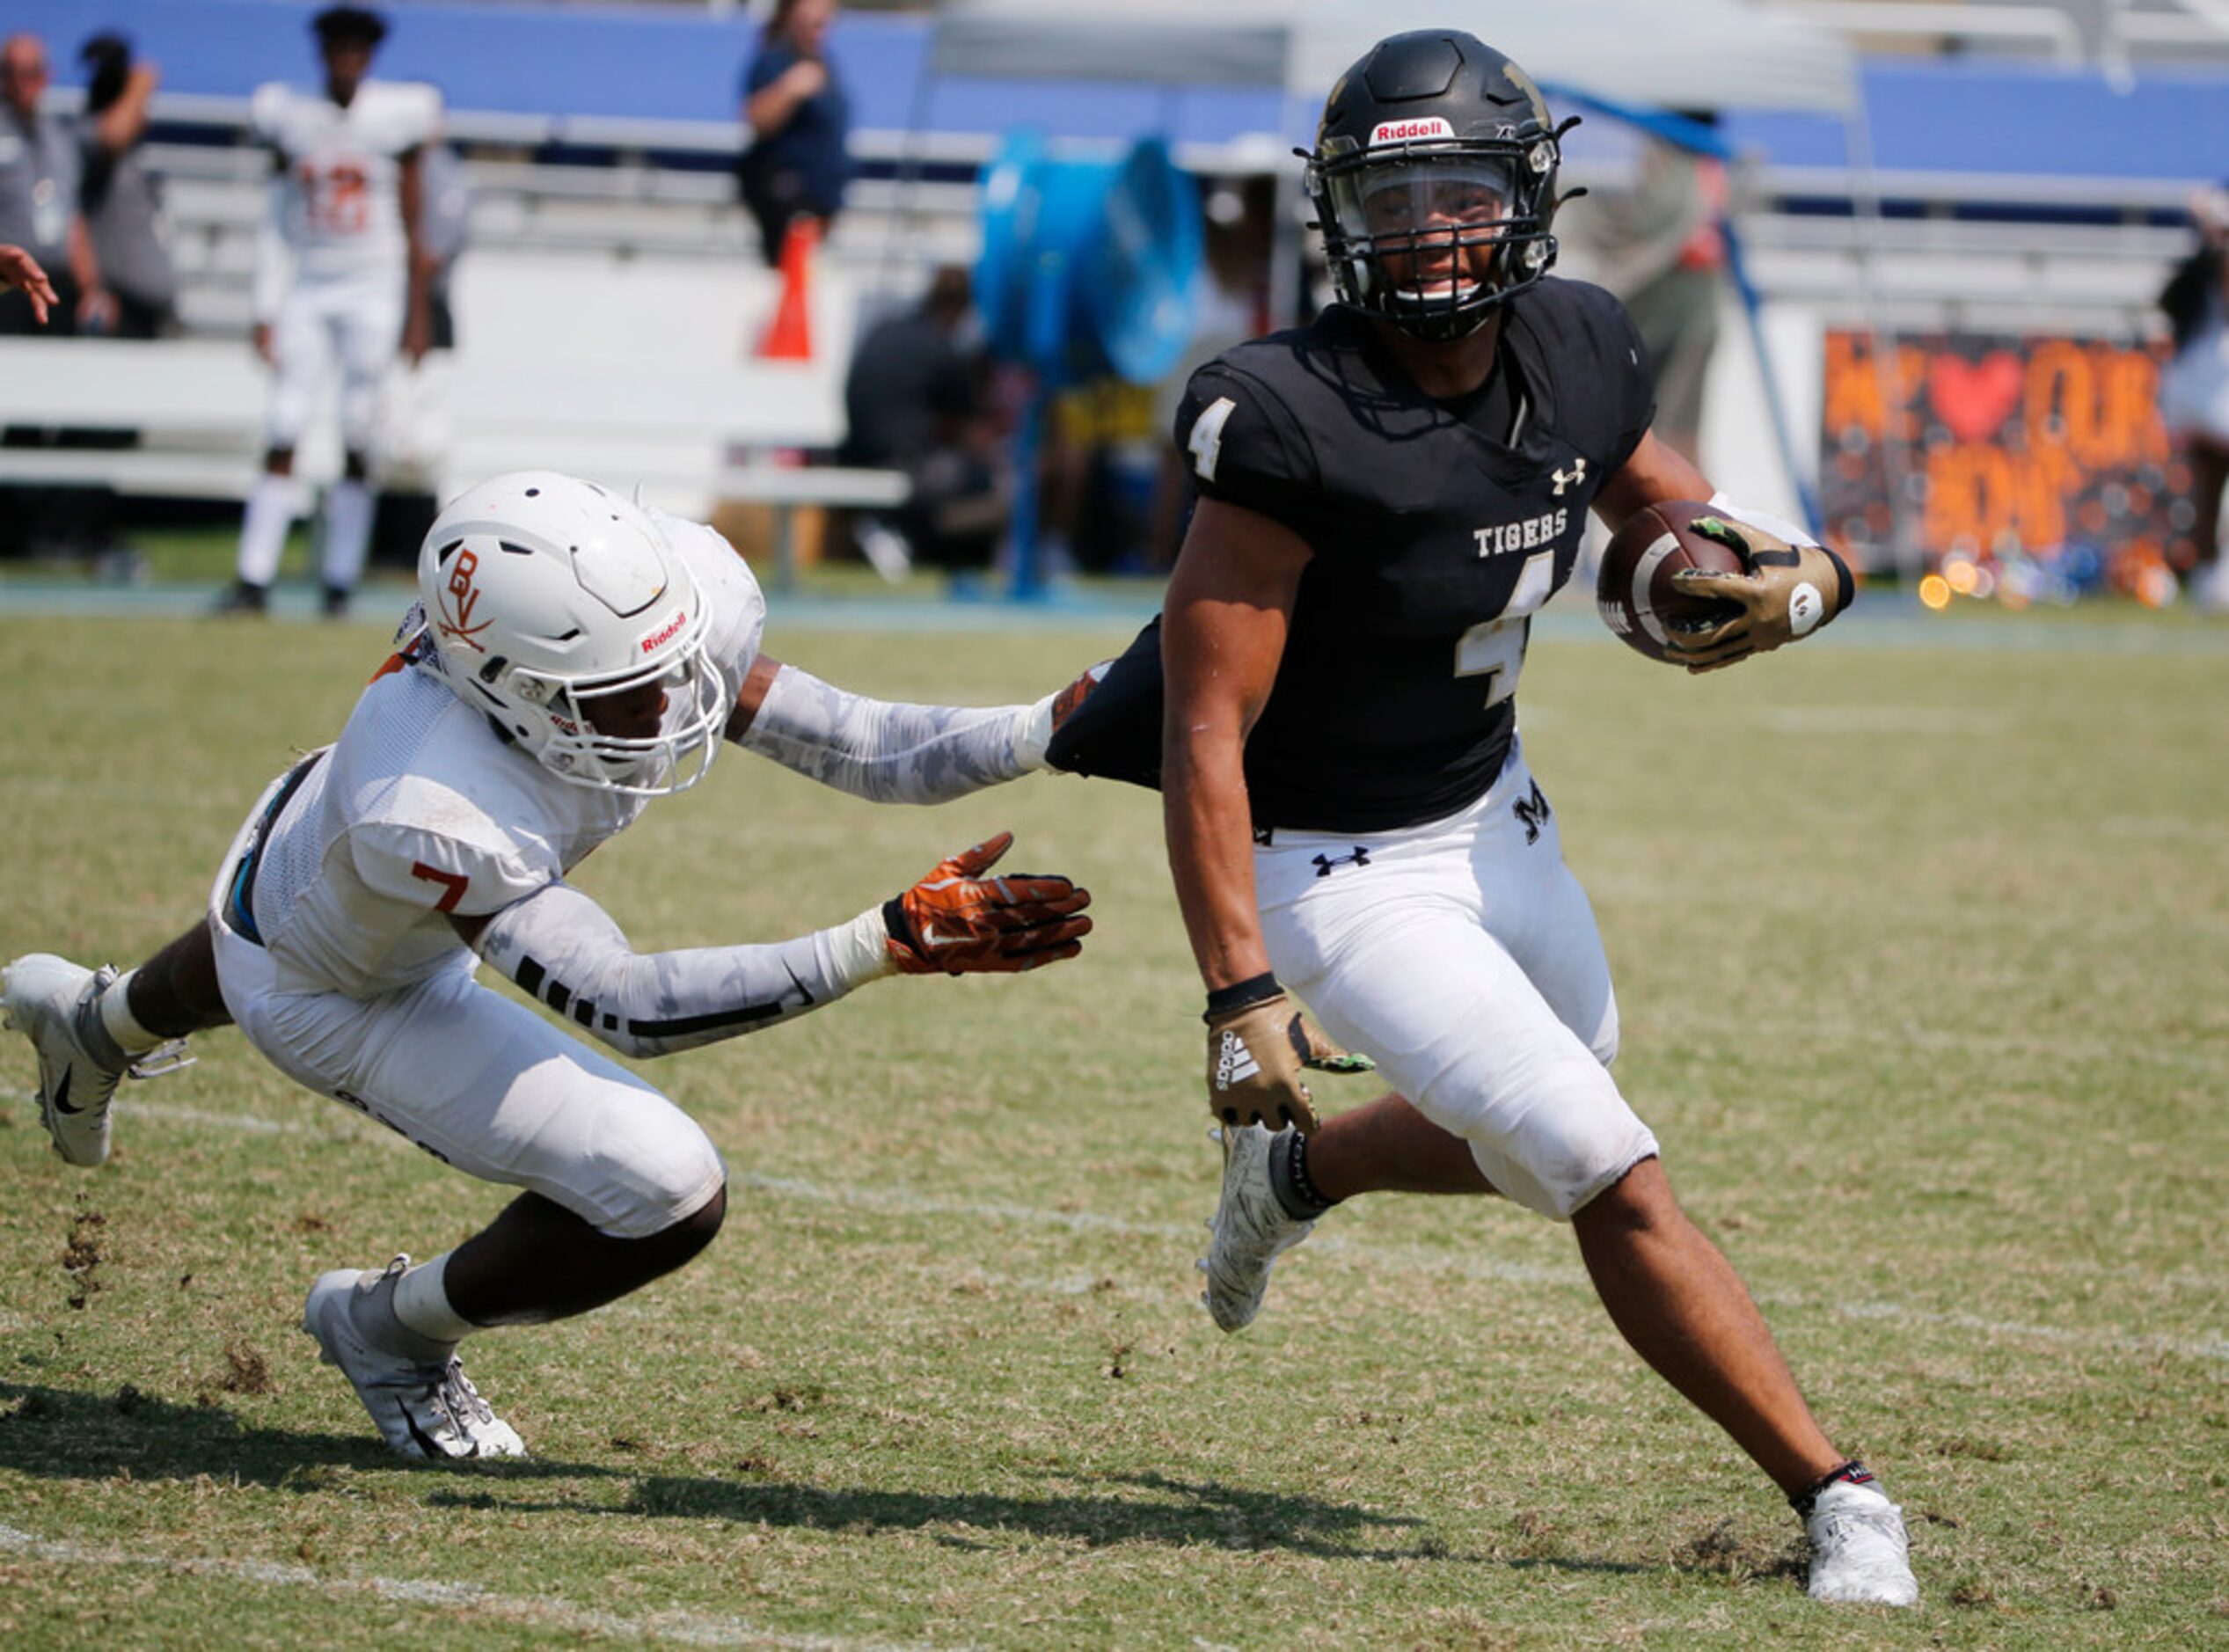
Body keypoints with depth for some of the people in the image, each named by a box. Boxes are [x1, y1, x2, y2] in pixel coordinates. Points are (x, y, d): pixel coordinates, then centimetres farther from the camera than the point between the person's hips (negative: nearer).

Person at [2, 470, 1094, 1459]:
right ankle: (392, 1328, 14)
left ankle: (97, 1020, 79)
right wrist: (890, 945, -51)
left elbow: (868, 752, -26)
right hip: (337, 995, -7)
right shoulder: (437, 818, -50)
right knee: (669, 1199, -15)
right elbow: (626, 1006, -44)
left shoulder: (682, 600, -35)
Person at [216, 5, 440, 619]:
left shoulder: (397, 117, -1)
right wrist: (266, 313, 2)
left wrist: (417, 315, 1)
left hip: (373, 289, -1)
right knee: (281, 435, -6)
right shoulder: (290, 118, 3)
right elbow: (276, 226, 6)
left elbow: (412, 226, 3)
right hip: (307, 288, 1)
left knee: (358, 440, -2)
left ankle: (339, 584, 3)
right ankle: (254, 579, -6)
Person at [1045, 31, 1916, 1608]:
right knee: (1614, 1178, -13)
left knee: (1545, 1138, 28)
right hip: (1339, 872, -8)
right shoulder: (1298, 427, -29)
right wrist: (1244, 998, -31)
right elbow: (1205, 729, -27)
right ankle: (1834, 1494, -2)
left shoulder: (1576, 353, -9)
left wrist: (1797, 576, -14)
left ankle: (1294, 1171, 54)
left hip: (1494, 813, 8)